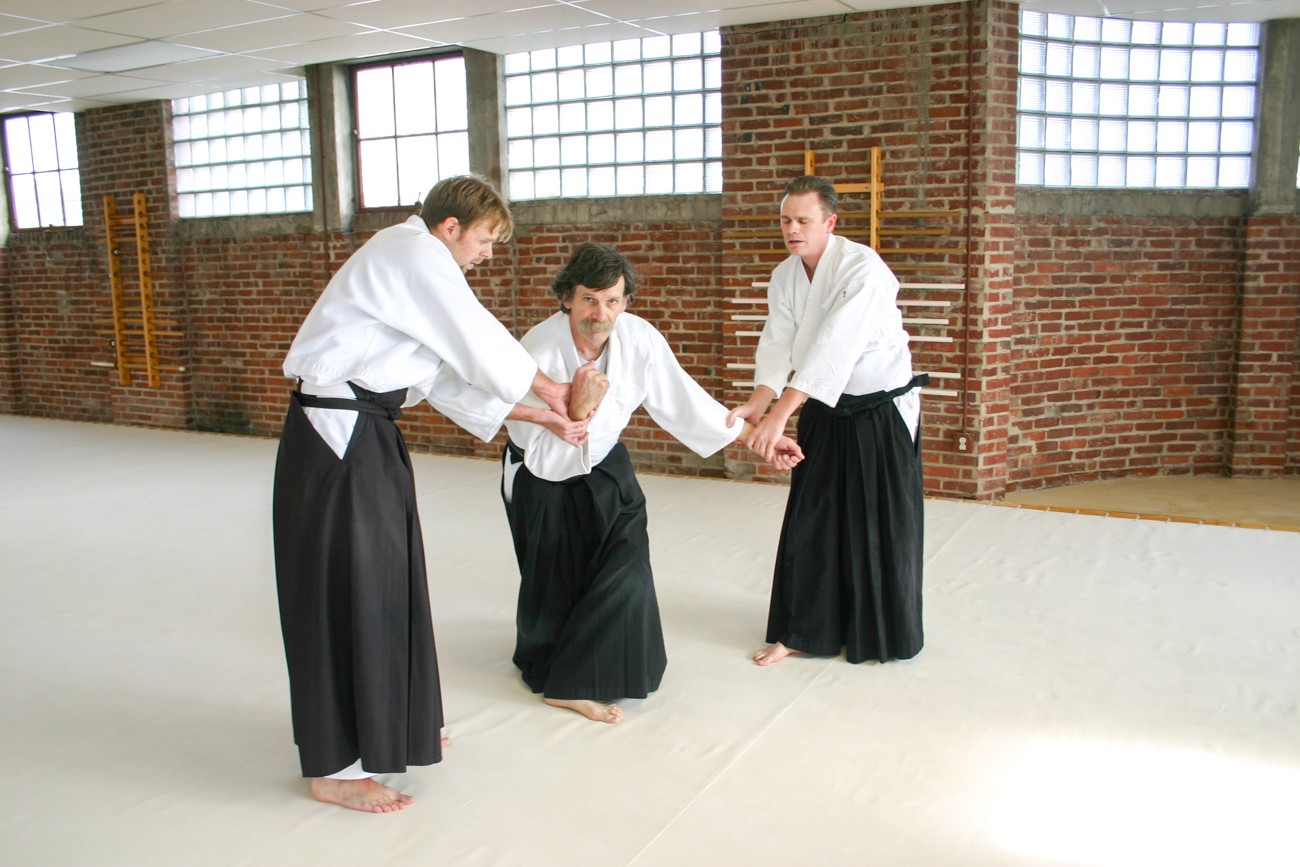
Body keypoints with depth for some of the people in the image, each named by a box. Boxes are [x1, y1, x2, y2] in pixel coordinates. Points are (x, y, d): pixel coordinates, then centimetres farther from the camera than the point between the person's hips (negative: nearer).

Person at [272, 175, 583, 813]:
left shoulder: (416, 265, 17)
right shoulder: (414, 254, -14)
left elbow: (449, 377, 16)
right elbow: (479, 340, -13)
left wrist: (537, 415, 13)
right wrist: (546, 387, 4)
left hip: (367, 435, 10)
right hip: (335, 439, -10)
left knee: (383, 581, 18)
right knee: (344, 589, -4)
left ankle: (384, 725, 34)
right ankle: (334, 767, 8)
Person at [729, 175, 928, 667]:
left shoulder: (863, 269, -24)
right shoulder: (784, 277, -1)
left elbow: (833, 348, -34)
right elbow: (777, 348, -9)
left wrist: (779, 415, -41)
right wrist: (756, 406, -28)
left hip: (881, 411, -6)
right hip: (824, 411, 6)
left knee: (882, 528, 3)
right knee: (809, 522, 7)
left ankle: (890, 635, 22)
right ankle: (802, 631, 19)